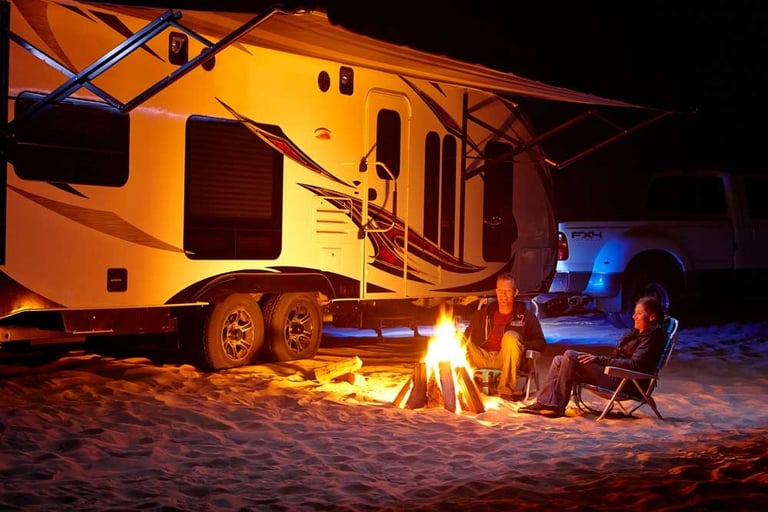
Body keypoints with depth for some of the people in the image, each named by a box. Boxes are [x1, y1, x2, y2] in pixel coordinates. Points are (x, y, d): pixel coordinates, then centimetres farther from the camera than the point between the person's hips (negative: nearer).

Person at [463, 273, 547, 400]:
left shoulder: (526, 316, 13)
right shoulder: (484, 313, 22)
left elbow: (540, 343, 7)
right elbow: (468, 334, 20)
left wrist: (523, 345, -13)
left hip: (506, 360, -2)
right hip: (483, 358, 2)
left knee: (511, 336, -34)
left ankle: (506, 388, -30)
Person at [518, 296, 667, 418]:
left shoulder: (653, 336, -9)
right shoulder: (636, 332, 21)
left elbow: (634, 364, -19)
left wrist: (599, 359, -18)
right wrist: (597, 359, 3)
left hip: (622, 381, -10)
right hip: (613, 373, 10)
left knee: (570, 355, -18)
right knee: (559, 360, 2)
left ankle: (558, 407, -14)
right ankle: (544, 403, -11)